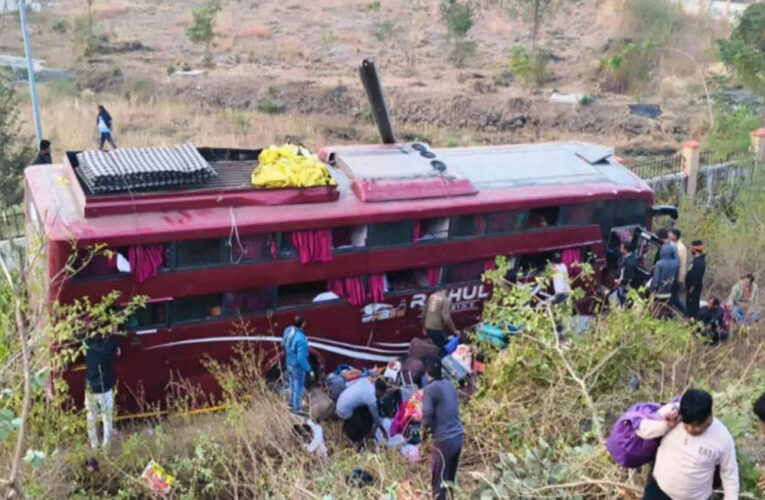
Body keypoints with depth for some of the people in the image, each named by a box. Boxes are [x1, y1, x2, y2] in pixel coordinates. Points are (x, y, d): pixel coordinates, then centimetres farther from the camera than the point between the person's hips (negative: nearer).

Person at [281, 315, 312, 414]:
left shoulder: (288, 331, -12)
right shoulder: (301, 339, -36)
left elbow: (283, 345, 6)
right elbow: (301, 358, -32)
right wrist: (309, 370, -20)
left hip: (289, 363, 8)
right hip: (298, 366, -8)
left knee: (293, 384, 30)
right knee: (298, 388, 13)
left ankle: (292, 402, 50)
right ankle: (296, 409, 29)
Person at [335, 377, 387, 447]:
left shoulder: (365, 380, -5)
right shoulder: (371, 399, -21)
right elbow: (375, 415, -6)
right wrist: (381, 427, 12)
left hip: (340, 403, 8)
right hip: (345, 412, -8)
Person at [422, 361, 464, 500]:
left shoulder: (430, 389, -10)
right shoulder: (450, 385, 11)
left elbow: (427, 415, -16)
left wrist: (425, 427, 4)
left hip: (444, 439, -7)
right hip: (458, 436, 7)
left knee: (439, 479, 0)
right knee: (450, 477, 19)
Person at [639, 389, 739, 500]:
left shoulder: (722, 438, -20)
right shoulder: (672, 412, -18)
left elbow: (729, 473, -6)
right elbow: (641, 429, -12)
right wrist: (665, 424, -28)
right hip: (660, 488, 1)